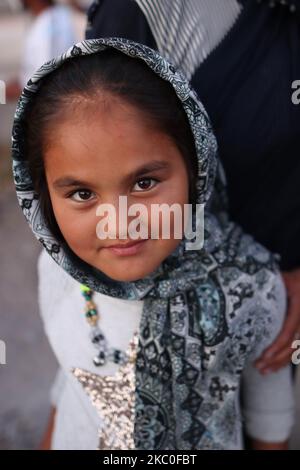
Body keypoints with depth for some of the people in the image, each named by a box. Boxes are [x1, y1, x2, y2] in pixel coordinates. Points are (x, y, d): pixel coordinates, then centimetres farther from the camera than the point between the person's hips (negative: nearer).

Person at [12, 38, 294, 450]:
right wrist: (52, 436, 10)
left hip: (204, 441, -1)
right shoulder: (58, 270, -22)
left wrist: (272, 442, 4)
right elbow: (72, 370, -2)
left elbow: (268, 385, -9)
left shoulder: (250, 284, -29)